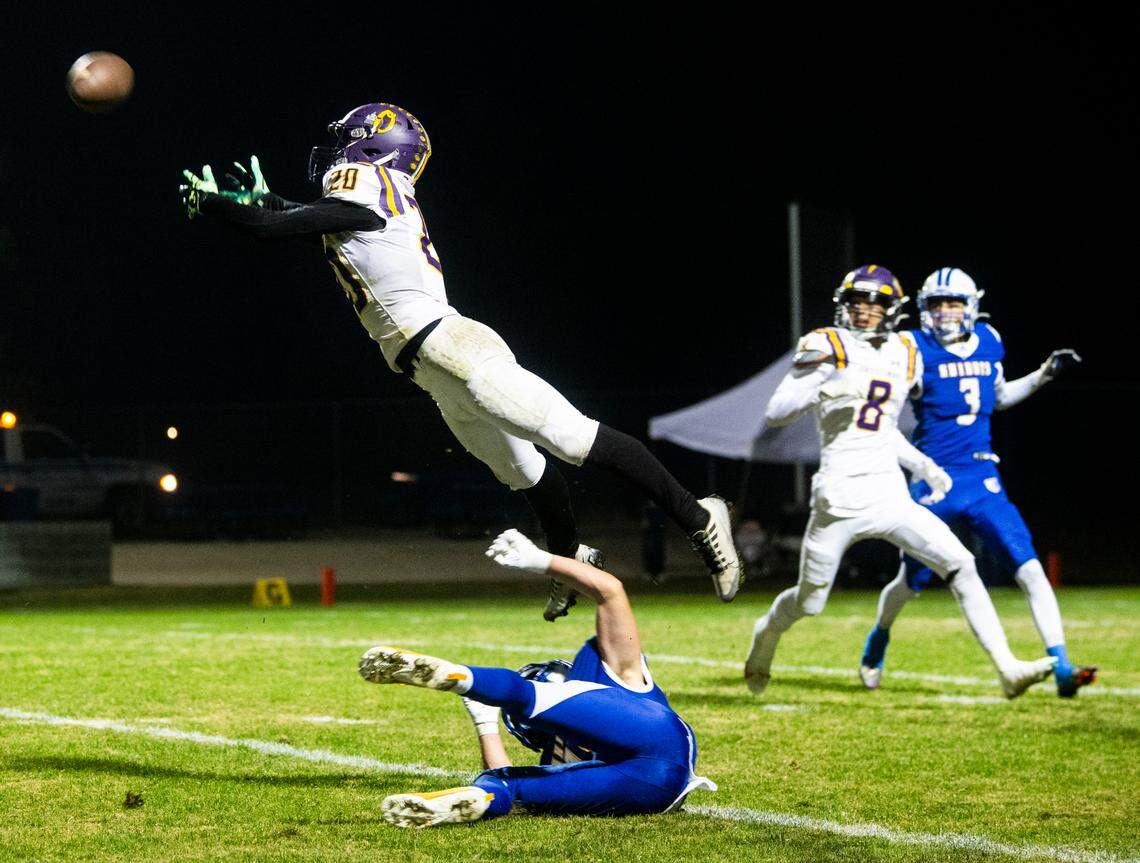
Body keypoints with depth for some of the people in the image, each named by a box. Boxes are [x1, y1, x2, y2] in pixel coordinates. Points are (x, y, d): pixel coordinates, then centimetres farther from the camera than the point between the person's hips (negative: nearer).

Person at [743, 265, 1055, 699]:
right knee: (808, 603, 9)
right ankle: (767, 633, 44)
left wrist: (924, 466, 14)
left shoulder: (904, 356, 12)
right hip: (839, 498, -4)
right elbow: (776, 412, -10)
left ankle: (1007, 669, -15)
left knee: (961, 567, -12)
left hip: (890, 496, 4)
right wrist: (824, 387, -25)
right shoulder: (828, 349, -5)